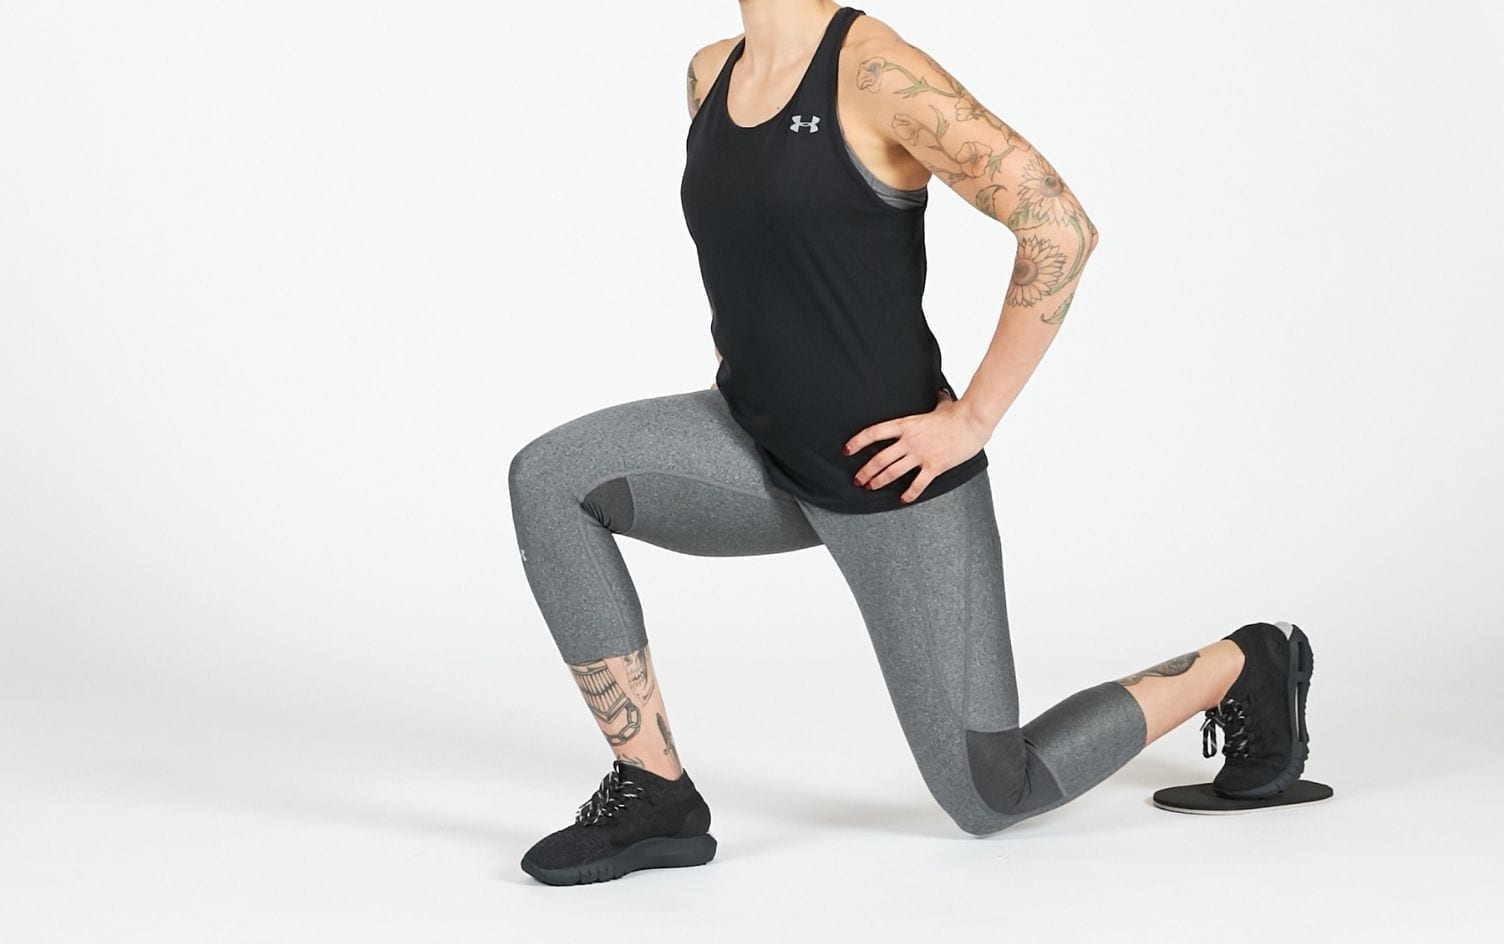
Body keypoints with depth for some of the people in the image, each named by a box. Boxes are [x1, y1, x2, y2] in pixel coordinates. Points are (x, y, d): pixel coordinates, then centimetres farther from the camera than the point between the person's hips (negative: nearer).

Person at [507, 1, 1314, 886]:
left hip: (891, 479, -7)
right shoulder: (710, 76, 6)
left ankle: (1241, 665, 24)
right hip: (765, 456, 7)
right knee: (551, 478, -15)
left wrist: (973, 418, -19)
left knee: (991, 798, 2)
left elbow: (1060, 226, -22)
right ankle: (656, 796, -4)